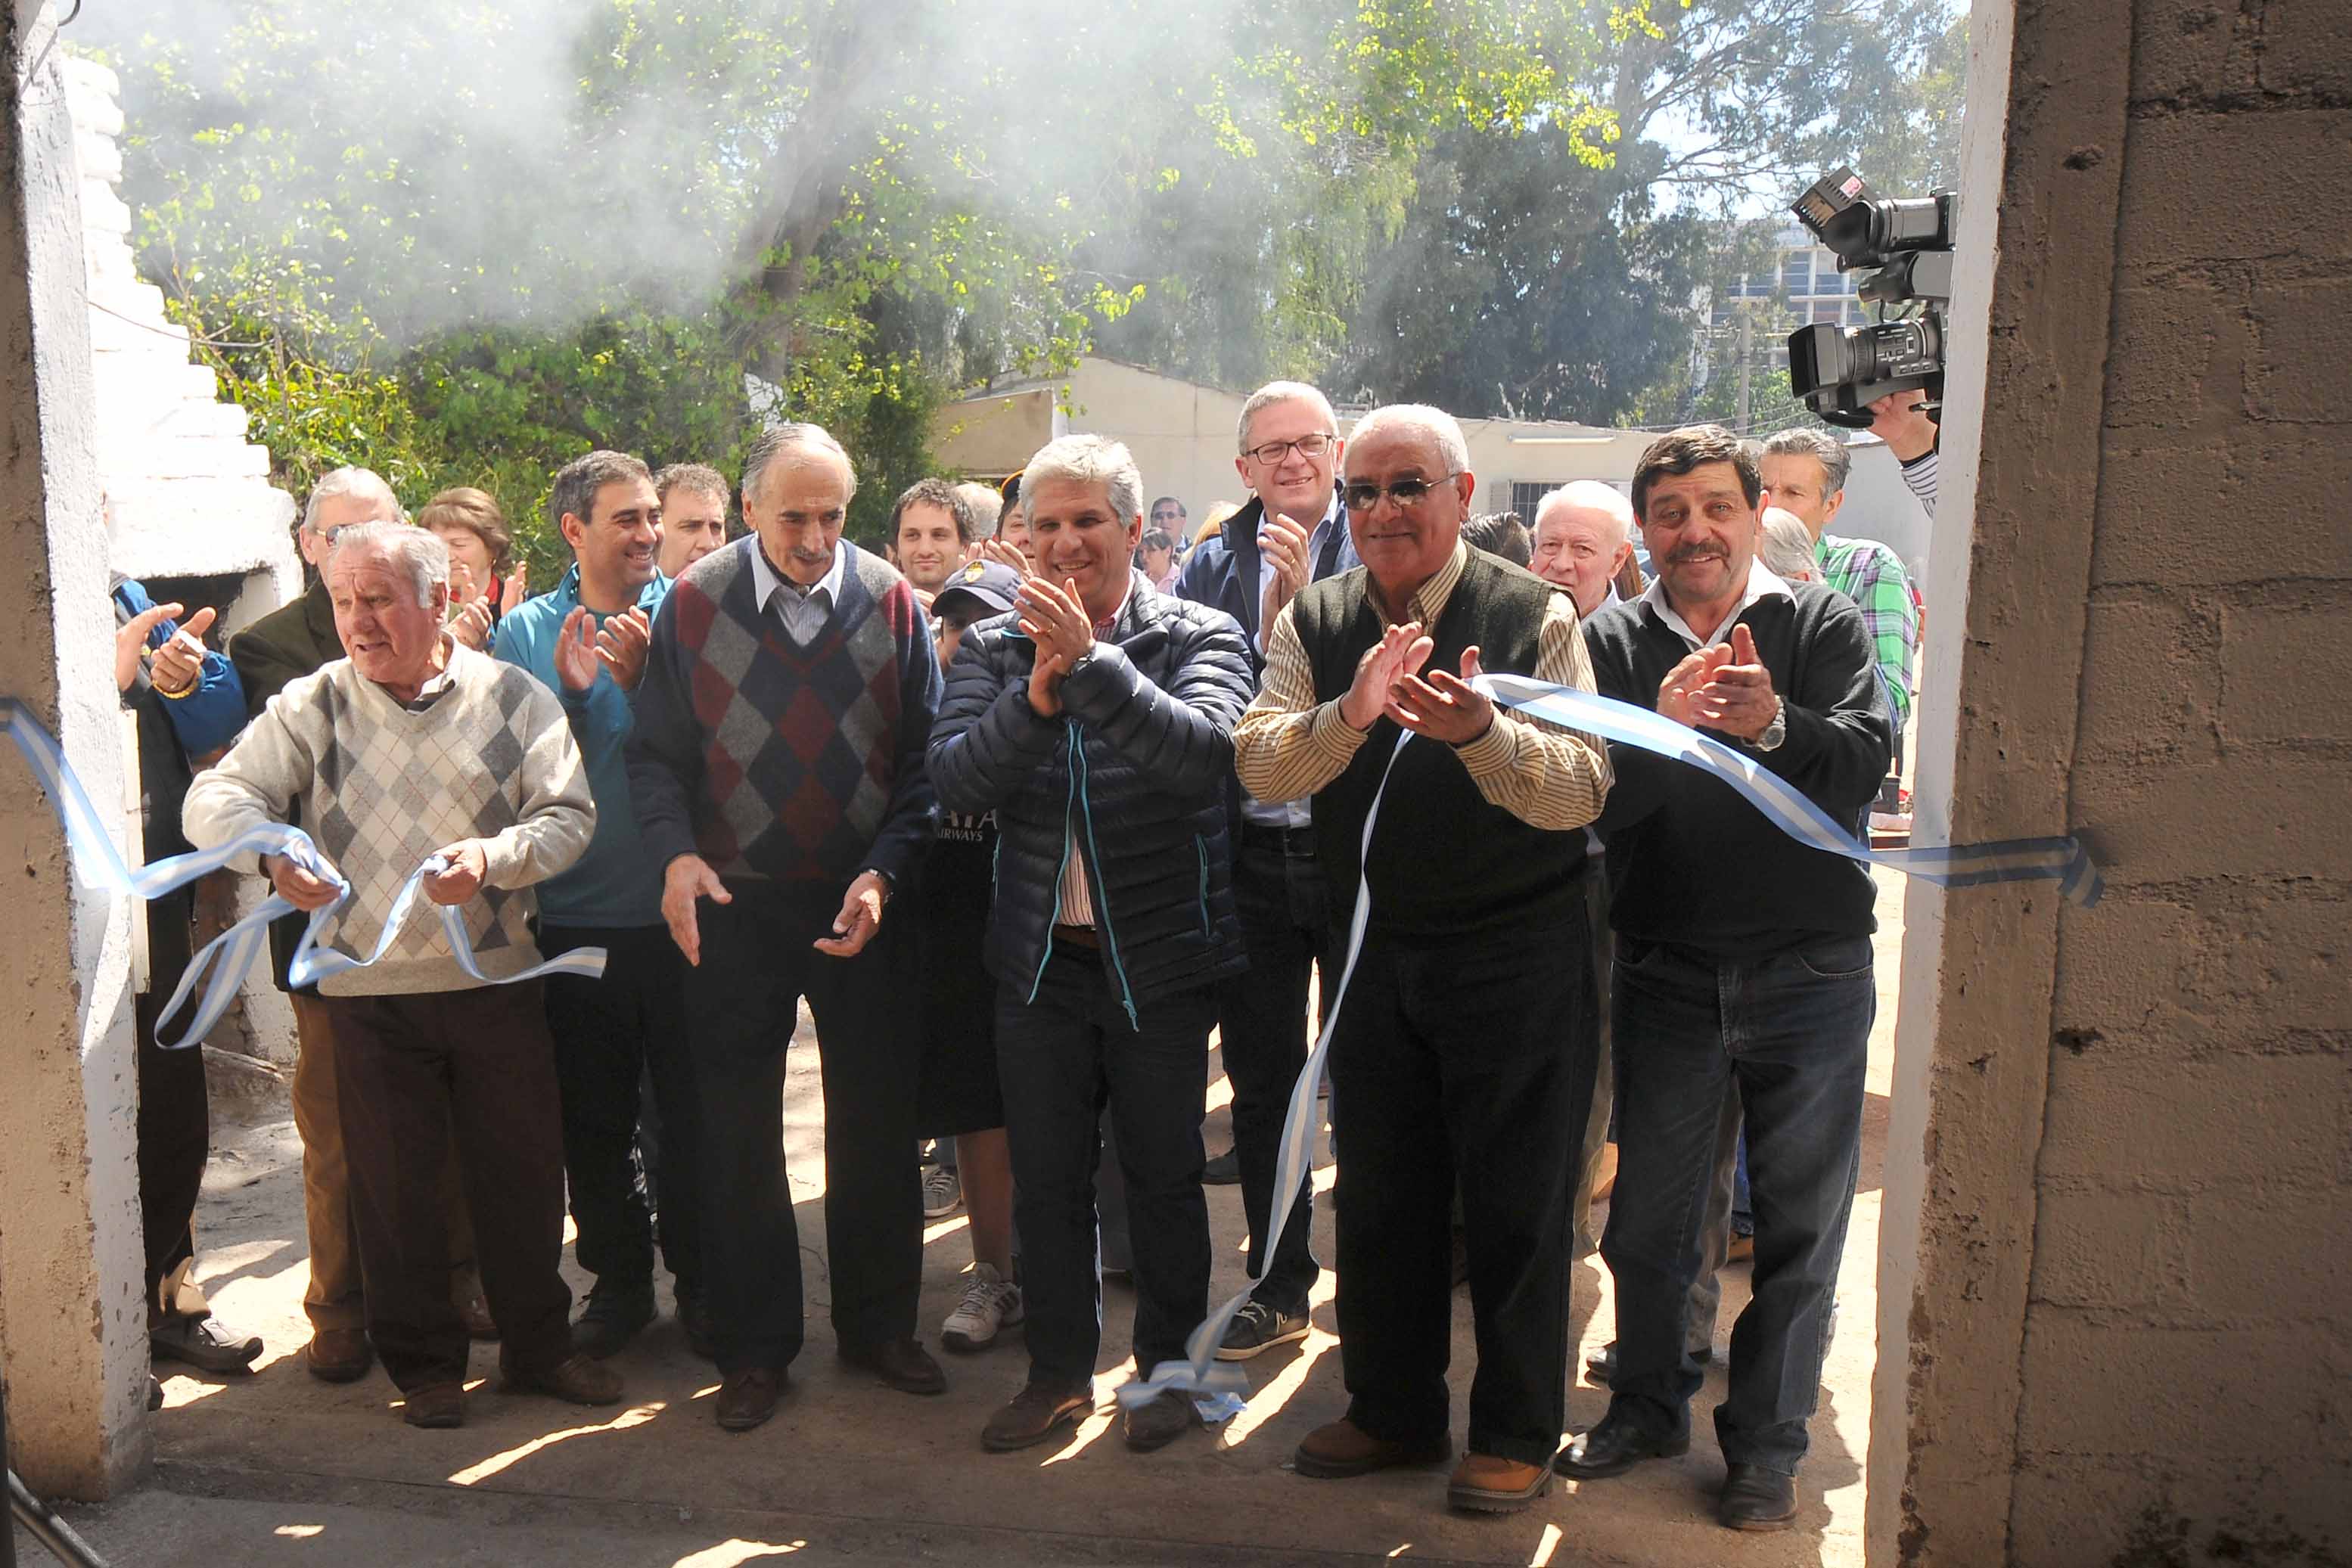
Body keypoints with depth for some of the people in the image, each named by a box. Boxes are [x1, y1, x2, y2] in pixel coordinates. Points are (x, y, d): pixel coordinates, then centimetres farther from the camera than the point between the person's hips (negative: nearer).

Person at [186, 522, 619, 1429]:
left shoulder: (511, 697, 1)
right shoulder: (312, 706, 2)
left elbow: (570, 814, -3)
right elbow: (215, 798, -4)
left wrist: (494, 856, -22)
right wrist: (272, 852, -25)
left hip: (497, 980, 0)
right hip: (368, 989, 0)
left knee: (523, 1172, 8)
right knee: (395, 1186, 10)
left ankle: (537, 1347, 26)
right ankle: (424, 1363, 27)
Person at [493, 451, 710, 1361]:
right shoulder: (525, 631, 6)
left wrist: (643, 678, -18)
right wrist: (568, 695, -14)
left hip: (679, 911, -1)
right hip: (573, 919, 2)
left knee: (694, 1114, 7)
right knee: (593, 1121, 12)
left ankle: (702, 1282, 24)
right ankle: (618, 1280, 30)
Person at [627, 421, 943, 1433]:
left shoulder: (891, 603, -3)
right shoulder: (694, 605, -3)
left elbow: (925, 757, -1)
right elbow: (656, 753, -1)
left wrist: (885, 870, -13)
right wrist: (675, 853, -18)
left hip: (864, 903, 1)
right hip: (736, 904, 0)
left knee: (876, 1123, 9)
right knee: (739, 1132, 8)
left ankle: (877, 1325, 28)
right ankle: (754, 1347, 24)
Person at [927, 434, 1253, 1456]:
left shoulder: (1199, 637, -5)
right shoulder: (996, 648, 3)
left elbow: (1205, 750, -24)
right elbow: (955, 780, -9)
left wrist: (1091, 660, -30)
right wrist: (1037, 695, -24)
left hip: (1162, 956, -3)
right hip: (1040, 955, 3)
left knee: (1163, 1172, 10)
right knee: (1045, 1178, 13)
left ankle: (1168, 1365, 30)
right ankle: (1060, 1370, 31)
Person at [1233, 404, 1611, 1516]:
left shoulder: (1535, 614, -10)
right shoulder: (1314, 621, 1)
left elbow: (1581, 790, -19)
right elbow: (1259, 767, -11)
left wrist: (1479, 730, -38)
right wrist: (1349, 713, -31)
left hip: (1514, 953, -4)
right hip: (1374, 951, 4)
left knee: (1516, 1201, 6)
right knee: (1379, 1194, 15)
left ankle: (1517, 1432, 25)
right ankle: (1393, 1411, 34)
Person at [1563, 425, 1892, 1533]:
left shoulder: (1823, 624, 1)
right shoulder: (1614, 642, 4)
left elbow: (1867, 765, -13)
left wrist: (1773, 724, -31)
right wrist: (1662, 728, -26)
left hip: (1808, 969, -1)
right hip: (1667, 970, 1)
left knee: (1798, 1220, 8)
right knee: (1646, 1212, 11)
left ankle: (1766, 1442, 26)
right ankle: (1649, 1403, 33)